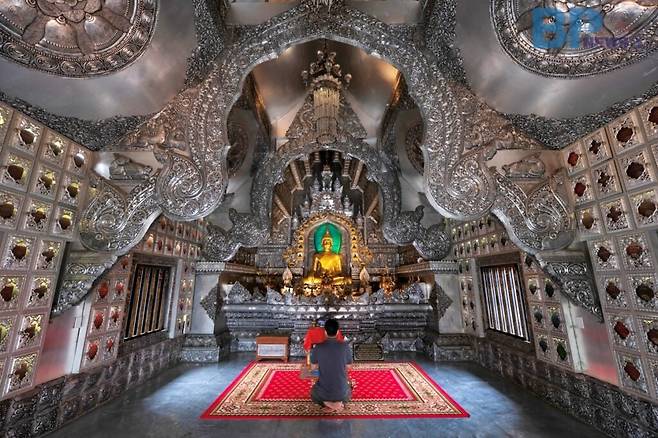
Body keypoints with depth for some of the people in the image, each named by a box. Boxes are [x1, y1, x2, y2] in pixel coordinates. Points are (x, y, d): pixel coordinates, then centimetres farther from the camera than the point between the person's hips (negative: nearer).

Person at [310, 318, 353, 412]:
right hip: (341, 391, 1)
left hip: (323, 392, 0)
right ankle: (339, 403, 4)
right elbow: (349, 362, 6)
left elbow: (313, 362, 8)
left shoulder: (318, 348, -12)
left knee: (314, 393, 35)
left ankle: (326, 403, 3)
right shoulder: (345, 346, -12)